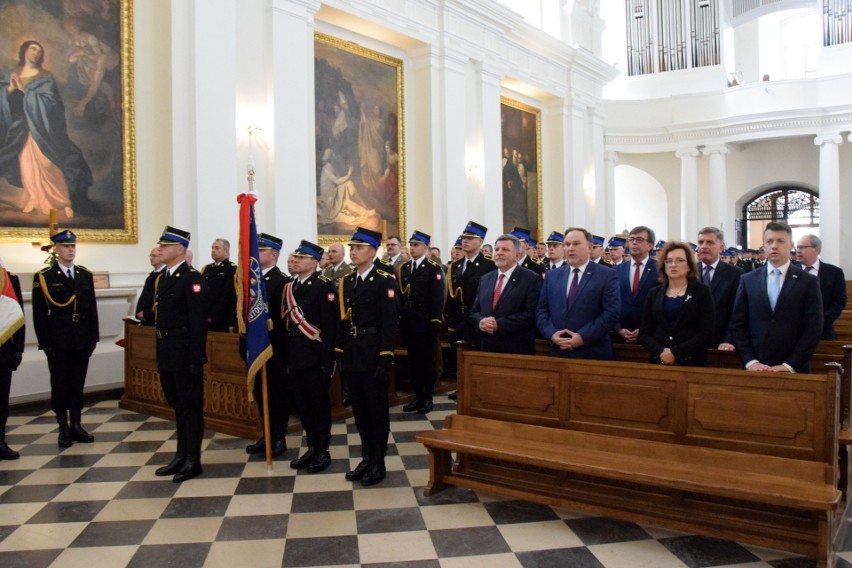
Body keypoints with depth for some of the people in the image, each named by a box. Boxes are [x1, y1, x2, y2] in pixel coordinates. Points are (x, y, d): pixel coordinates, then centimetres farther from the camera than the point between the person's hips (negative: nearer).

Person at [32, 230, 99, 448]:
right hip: (58, 343, -3)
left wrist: (93, 338, 5)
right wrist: (46, 344, -9)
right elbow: (39, 314, -5)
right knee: (60, 386, 5)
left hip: (82, 342, 3)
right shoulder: (43, 277, -3)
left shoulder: (85, 275, 8)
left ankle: (76, 426, 18)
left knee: (77, 385, 10)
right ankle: (63, 429, 14)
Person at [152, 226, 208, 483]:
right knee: (177, 405, 17)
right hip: (167, 352, 9)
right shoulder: (163, 277, 13)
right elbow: (161, 314, 15)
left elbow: (198, 322, -18)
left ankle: (193, 460, 13)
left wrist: (196, 359, -20)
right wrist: (160, 353, 14)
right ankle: (181, 456, 29)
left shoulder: (192, 278, -14)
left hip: (184, 352, -9)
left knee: (191, 406, 2)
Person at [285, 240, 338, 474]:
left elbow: (329, 325, -15)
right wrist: (287, 356, 9)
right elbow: (287, 322, 12)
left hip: (315, 356, -7)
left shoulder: (324, 286, -11)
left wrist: (327, 359, -18)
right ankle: (311, 448, 26)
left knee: (320, 404, 5)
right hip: (295, 355, 7)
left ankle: (323, 452, 17)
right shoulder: (290, 287, 11)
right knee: (303, 404, 14)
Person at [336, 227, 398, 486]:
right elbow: (343, 320, 12)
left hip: (373, 353, -6)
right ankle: (366, 458, 25)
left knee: (377, 407, 4)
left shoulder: (385, 281, -9)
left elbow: (390, 322, -14)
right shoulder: (346, 281, 11)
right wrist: (340, 353, 7)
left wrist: (385, 357, -18)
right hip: (351, 352, 6)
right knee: (359, 407, 13)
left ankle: (378, 462, 16)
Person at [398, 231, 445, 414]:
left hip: (425, 322, -5)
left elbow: (437, 297, -10)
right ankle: (418, 396, 21)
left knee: (427, 359, 4)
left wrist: (435, 322, -15)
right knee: (413, 359, 11)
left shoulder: (433, 268, -4)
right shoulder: (404, 268, 12)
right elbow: (400, 294, 11)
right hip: (407, 322, 5)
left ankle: (428, 398, 13)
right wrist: (400, 319, 5)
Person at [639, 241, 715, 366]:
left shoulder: (702, 291, 0)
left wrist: (676, 353, -16)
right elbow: (644, 333, 4)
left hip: (691, 362, -2)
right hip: (659, 362, 2)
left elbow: (706, 334, -8)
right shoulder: (654, 293, 7)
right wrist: (660, 352, -13)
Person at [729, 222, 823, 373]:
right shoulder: (748, 280, 5)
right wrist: (750, 361, -8)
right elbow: (737, 325, 2)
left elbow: (813, 328, -4)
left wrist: (790, 365, -11)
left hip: (794, 370, -1)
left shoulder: (809, 282, 0)